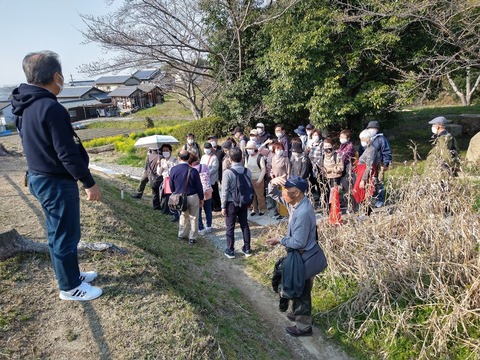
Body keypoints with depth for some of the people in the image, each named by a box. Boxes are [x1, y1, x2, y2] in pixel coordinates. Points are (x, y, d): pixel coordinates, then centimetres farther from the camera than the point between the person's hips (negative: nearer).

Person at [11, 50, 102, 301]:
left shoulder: (25, 106, 6)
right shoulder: (51, 108, -23)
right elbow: (68, 154, -24)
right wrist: (89, 183, -15)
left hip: (39, 177, 10)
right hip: (56, 182, -9)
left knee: (59, 233, 21)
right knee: (65, 235, 5)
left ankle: (72, 274, 37)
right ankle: (70, 287, 20)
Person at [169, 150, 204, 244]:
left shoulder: (173, 169, -9)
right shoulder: (193, 171, -17)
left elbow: (171, 185, 2)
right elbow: (199, 186, -9)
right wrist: (201, 198, 4)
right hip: (193, 197, -3)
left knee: (183, 215, 24)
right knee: (193, 218, 11)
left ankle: (182, 234, 35)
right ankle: (192, 238, 17)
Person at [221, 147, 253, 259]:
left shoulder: (227, 172, -19)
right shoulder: (247, 171, -5)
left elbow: (225, 191, -16)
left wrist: (223, 206, -6)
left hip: (231, 203, -4)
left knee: (230, 227, 8)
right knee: (245, 225, 15)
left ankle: (230, 251, 18)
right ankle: (247, 249, 25)